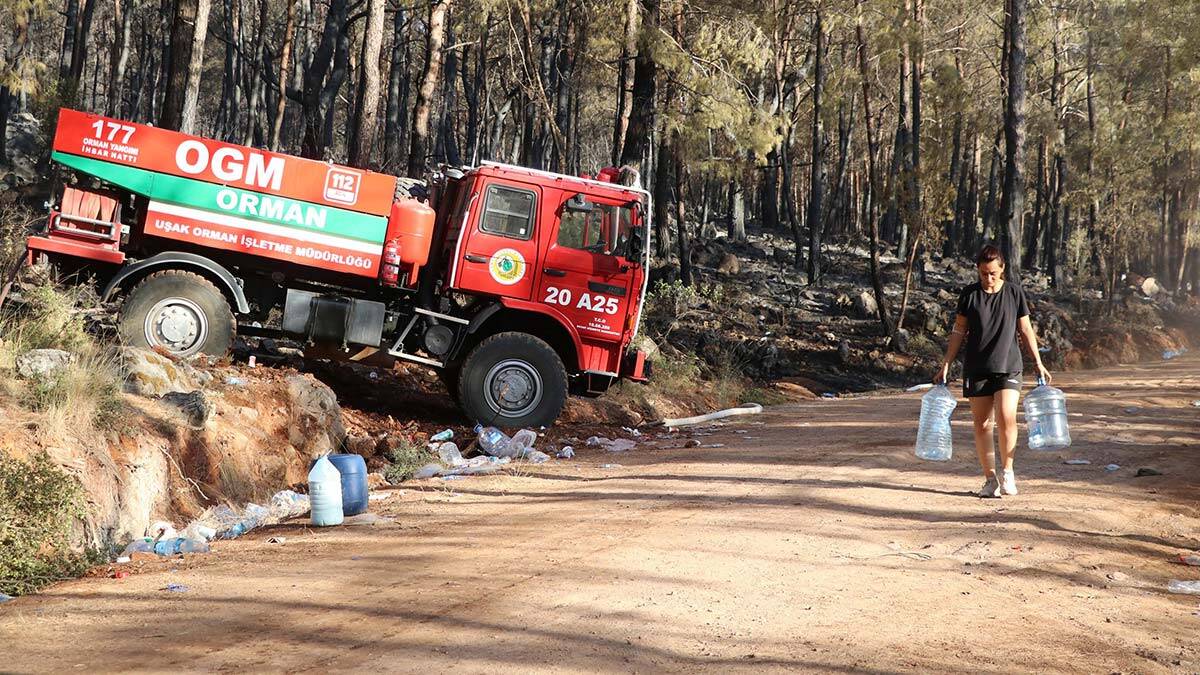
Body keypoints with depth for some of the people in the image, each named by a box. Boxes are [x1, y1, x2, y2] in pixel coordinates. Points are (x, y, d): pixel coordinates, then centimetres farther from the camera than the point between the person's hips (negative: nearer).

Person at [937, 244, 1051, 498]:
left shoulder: (1014, 292, 2)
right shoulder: (970, 294, 2)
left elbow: (1026, 330, 8)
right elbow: (959, 330, 7)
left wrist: (1038, 363, 7)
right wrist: (946, 363, 4)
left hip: (1008, 366, -1)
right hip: (976, 369, 1)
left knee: (1006, 418, -17)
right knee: (982, 424, 2)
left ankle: (1007, 471, 0)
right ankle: (990, 479, 10)